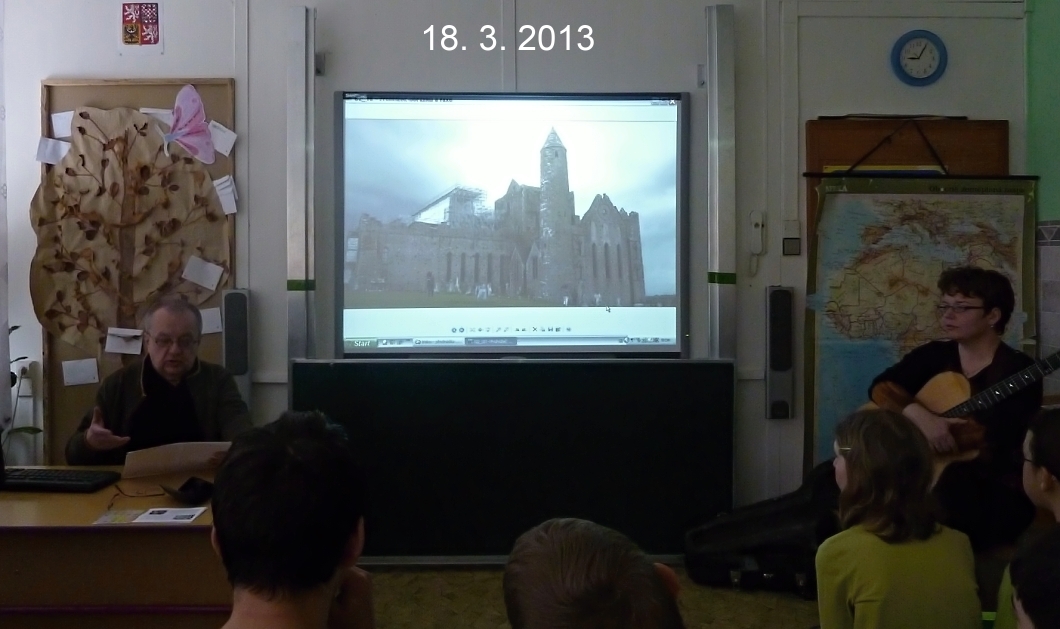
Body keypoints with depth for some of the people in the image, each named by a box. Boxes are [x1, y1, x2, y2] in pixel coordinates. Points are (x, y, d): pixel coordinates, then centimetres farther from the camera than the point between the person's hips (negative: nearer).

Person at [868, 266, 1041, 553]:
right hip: (929, 477, 4)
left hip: (998, 492, -4)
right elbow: (881, 386, -3)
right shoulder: (934, 354, 11)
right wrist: (919, 415, -20)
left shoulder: (1017, 369, -6)